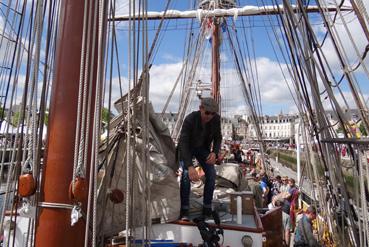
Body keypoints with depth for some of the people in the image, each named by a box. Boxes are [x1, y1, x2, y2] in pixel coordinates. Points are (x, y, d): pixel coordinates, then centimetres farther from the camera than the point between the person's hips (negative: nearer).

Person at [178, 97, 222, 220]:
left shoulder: (216, 119, -20)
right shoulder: (190, 119, -34)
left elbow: (218, 138, -6)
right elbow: (183, 143, -39)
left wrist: (214, 152, -27)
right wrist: (190, 166, -50)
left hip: (203, 148, 4)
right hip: (187, 148, -3)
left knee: (211, 173, -13)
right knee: (186, 173, -24)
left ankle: (207, 209, 2)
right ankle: (184, 211, -13)